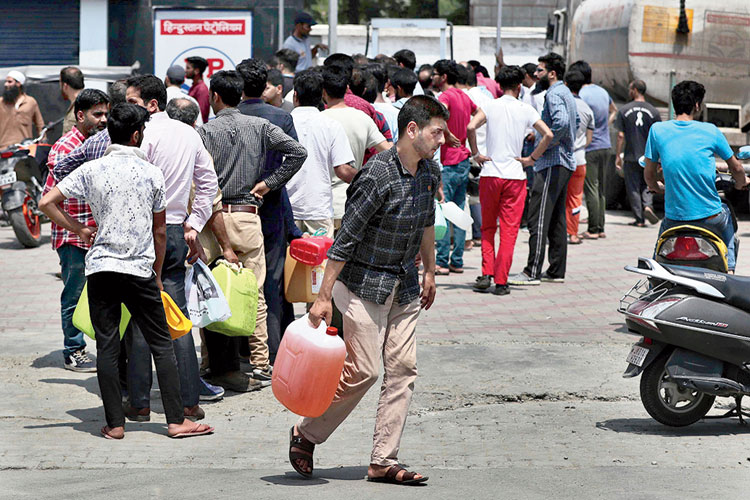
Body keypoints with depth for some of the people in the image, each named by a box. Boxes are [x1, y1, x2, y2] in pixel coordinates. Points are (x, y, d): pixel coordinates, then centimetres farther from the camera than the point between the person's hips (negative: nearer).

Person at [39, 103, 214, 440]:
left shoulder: (91, 170, 1)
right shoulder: (152, 174, 1)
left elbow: (46, 203, -2)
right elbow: (159, 231, 8)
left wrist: (80, 230, 10)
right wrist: (156, 273, 19)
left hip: (100, 268, 1)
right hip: (140, 270, -1)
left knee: (106, 347, 4)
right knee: (162, 345, 6)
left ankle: (115, 424, 4)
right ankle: (176, 421, 4)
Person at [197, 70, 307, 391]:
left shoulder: (207, 131, -4)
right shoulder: (260, 127, 5)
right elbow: (298, 152, -2)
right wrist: (269, 183, 3)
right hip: (249, 217, 2)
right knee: (254, 292, 8)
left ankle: (222, 368, 3)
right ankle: (260, 363, 8)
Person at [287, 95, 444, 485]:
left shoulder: (429, 173, 2)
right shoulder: (378, 176, -22)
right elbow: (346, 239, -20)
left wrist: (429, 271, 25)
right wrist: (323, 297, -18)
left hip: (404, 286, 7)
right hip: (364, 283, -7)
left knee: (403, 369, 1)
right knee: (363, 370, -8)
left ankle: (383, 462, 4)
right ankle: (306, 434, 14)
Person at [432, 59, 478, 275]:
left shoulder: (446, 96, -13)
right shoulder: (464, 96, 12)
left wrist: (448, 135, -21)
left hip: (448, 162, -8)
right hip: (464, 159, 8)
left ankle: (442, 262, -7)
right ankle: (457, 261, 12)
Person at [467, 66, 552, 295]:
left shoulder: (490, 106, -1)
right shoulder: (526, 110, 1)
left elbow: (471, 127, -17)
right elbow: (548, 134, -8)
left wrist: (476, 153, -4)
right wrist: (531, 158, 1)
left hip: (490, 173, 1)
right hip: (515, 174, 0)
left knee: (488, 228, 15)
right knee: (509, 230, 4)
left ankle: (487, 274, 4)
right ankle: (501, 282, 0)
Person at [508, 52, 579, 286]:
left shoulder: (554, 94, -14)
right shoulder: (567, 93, 18)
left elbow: (562, 122, -30)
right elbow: (576, 121, 32)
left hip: (552, 164, -11)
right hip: (565, 163, 11)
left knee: (538, 219, -11)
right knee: (556, 219, 13)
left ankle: (532, 272, -14)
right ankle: (556, 271, 15)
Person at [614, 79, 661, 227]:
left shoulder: (624, 110, -4)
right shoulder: (653, 111, 0)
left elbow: (620, 135, -5)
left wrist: (618, 156, 1)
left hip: (631, 156, -2)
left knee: (633, 187, 5)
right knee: (647, 184, 15)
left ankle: (639, 219, 3)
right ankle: (648, 205, -10)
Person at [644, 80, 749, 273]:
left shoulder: (657, 130, -3)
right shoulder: (710, 131, -4)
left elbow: (649, 173, 4)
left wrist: (656, 188, 28)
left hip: (674, 219, 0)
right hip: (709, 217, 0)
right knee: (726, 213, 34)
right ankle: (729, 271, 25)